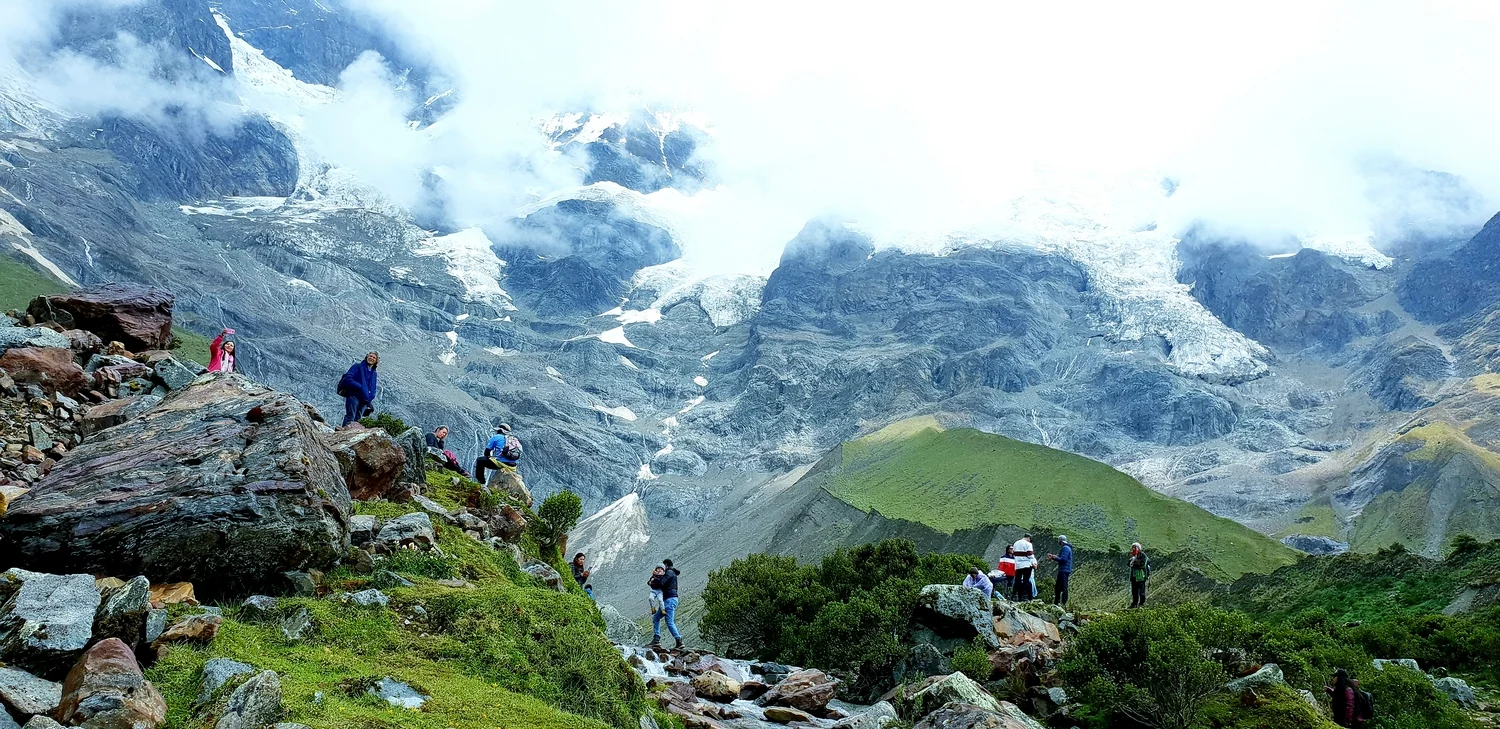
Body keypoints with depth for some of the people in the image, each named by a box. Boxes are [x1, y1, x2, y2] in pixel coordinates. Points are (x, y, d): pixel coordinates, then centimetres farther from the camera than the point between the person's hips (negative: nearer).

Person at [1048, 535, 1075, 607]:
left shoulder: (1065, 548, -15)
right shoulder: (1065, 548, 19)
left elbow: (1063, 559, -23)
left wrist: (1054, 557, -10)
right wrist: (1053, 557, 14)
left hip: (1064, 571, -11)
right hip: (1062, 571, 11)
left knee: (1063, 587, -8)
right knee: (1057, 587, 15)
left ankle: (1064, 604, -7)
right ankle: (1056, 603, 20)